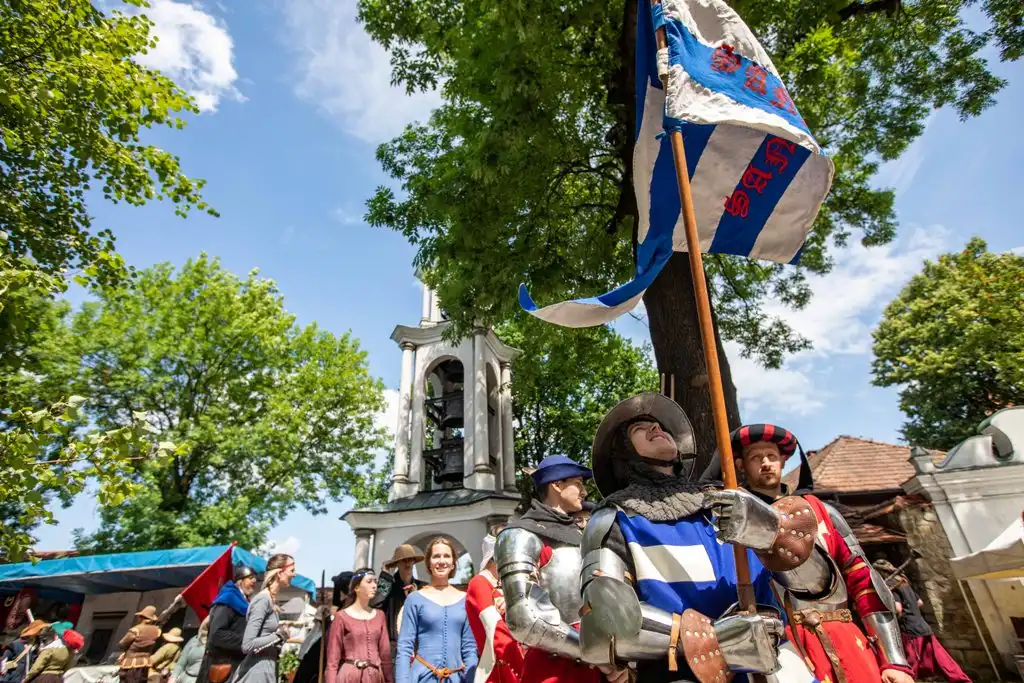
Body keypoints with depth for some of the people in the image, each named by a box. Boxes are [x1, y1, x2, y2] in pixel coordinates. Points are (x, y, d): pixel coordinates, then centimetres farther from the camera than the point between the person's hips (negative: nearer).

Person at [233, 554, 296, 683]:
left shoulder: (272, 600, 10)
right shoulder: (263, 599, -17)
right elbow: (247, 645, -22)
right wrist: (278, 635, -15)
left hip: (267, 669, 9)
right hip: (258, 672, -9)